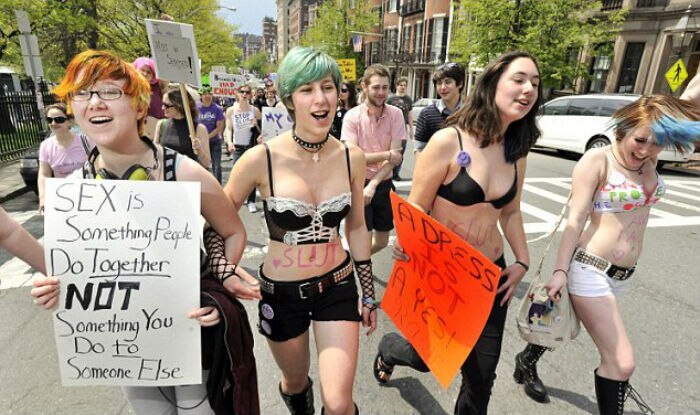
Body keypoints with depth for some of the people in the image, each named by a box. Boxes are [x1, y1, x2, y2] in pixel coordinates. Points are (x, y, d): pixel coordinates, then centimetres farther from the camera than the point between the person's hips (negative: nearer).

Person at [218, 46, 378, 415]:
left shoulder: (351, 157, -8)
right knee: (296, 383, 24)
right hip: (281, 292, -1)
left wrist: (368, 293, 7)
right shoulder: (261, 159, -18)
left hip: (337, 286, 1)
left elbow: (357, 227, 3)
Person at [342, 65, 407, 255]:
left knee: (381, 242, 17)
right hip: (359, 183, -4)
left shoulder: (396, 114, -4)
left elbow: (396, 155, -11)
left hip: (384, 184, 4)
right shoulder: (352, 116, -12)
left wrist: (373, 185, -21)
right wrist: (386, 155, -17)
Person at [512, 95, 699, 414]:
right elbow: (575, 219, -17)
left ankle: (527, 361, 48)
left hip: (624, 274, 7)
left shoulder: (649, 158, 4)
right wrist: (560, 271, -18)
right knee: (621, 362, -3)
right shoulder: (597, 161, -15)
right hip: (591, 271, -7)